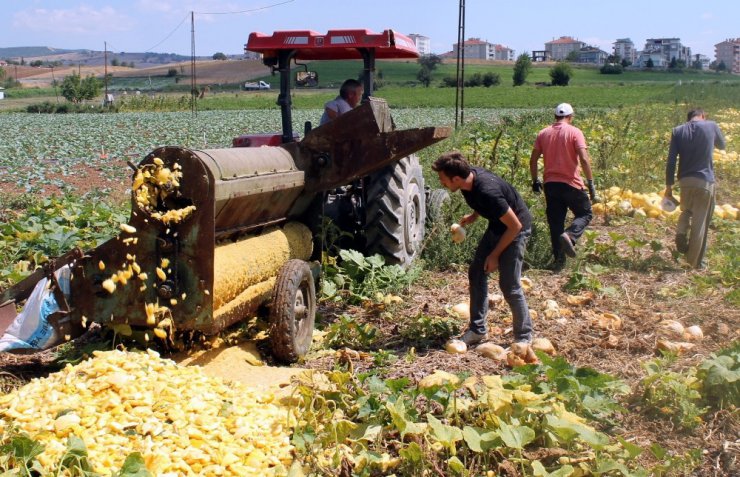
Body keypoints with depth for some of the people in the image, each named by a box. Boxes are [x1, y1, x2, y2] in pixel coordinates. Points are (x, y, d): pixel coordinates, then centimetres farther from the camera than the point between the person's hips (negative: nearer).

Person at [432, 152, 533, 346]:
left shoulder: (488, 191, -36)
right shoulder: (468, 177, -12)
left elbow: (515, 225, -26)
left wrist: (495, 255, -18)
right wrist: (473, 216, 0)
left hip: (514, 229, -9)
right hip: (496, 226, 9)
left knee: (509, 285, -8)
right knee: (476, 273, 7)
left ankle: (524, 338, 7)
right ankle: (478, 330, 15)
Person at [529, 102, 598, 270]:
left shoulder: (543, 133, 8)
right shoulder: (574, 132, -5)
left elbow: (533, 160, 7)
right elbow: (584, 159, -15)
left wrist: (535, 181, 17)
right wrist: (591, 184, -11)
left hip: (550, 184, 4)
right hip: (570, 183, -4)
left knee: (555, 222, 11)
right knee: (585, 214, 13)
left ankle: (558, 259, 10)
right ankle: (569, 236, -15)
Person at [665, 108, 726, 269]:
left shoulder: (678, 131, 3)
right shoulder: (711, 126, 1)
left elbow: (671, 161, -1)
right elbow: (722, 145, 22)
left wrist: (669, 186, 4)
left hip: (685, 180, 2)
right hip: (705, 181, -2)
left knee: (686, 210, 28)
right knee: (700, 222, 6)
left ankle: (681, 233, -1)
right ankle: (696, 262, 12)